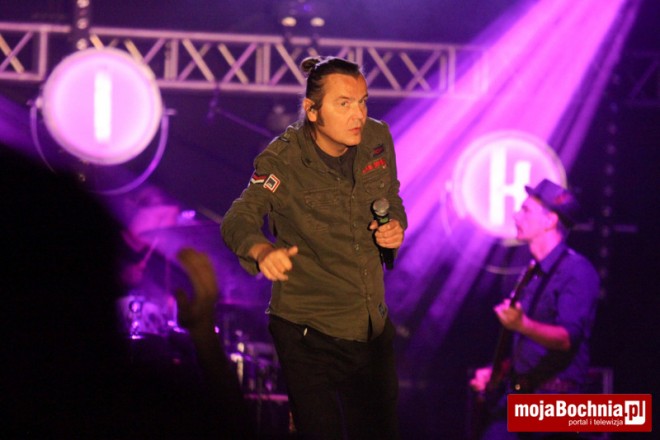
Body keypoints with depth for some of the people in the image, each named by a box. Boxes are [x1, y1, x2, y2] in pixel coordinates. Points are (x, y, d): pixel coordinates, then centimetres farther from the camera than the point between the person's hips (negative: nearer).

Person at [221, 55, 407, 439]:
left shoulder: (378, 139, -1)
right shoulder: (283, 160, -13)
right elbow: (240, 220, -15)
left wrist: (395, 228, -8)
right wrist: (262, 251, -38)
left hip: (374, 330, 5)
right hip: (307, 334, -5)